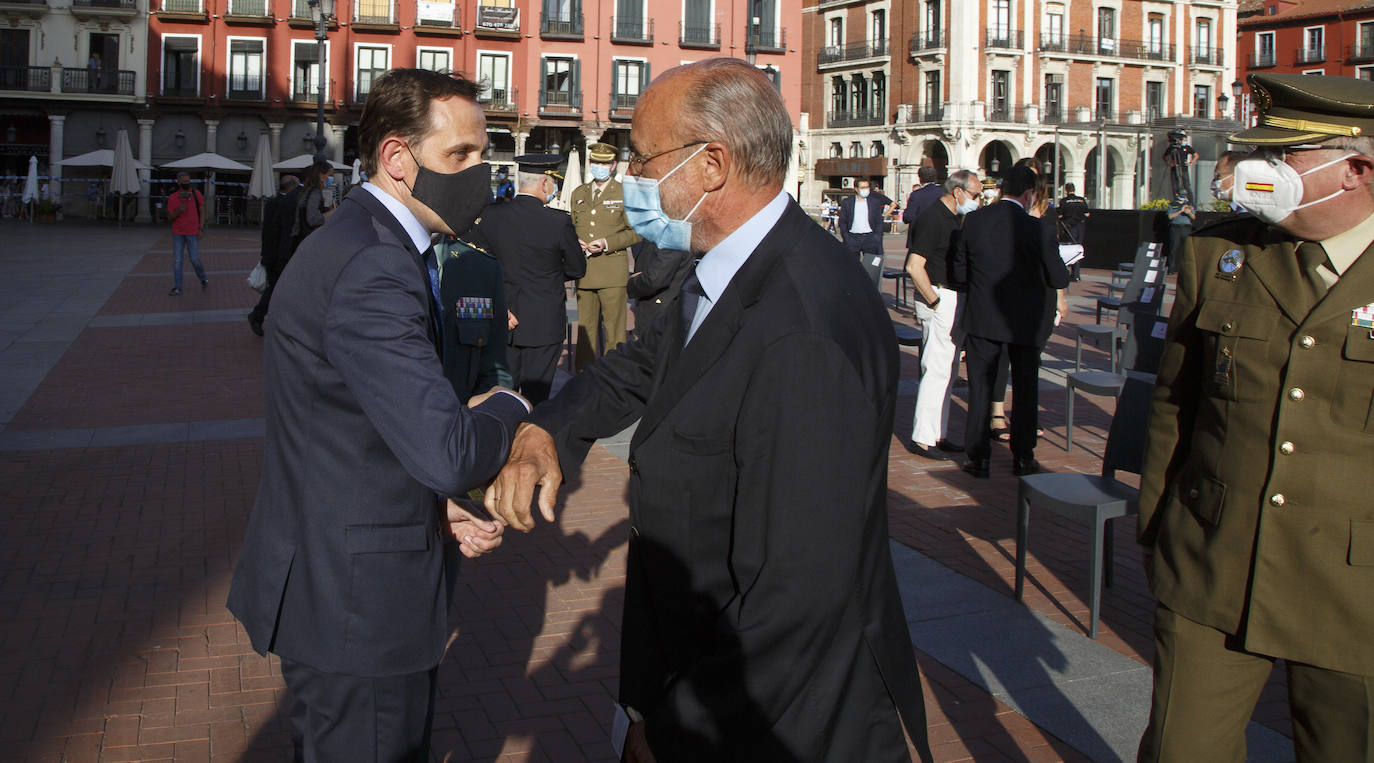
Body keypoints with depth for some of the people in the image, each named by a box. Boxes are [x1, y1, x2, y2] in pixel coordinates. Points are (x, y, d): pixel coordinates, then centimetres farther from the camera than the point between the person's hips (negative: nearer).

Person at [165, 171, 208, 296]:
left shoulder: (196, 193, 0)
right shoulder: (172, 197, 1)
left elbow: (202, 211, 3)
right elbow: (169, 217, 2)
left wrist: (201, 228, -6)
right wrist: (179, 210, -17)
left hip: (192, 233, -2)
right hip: (177, 233, 2)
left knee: (195, 259, -3)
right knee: (177, 260, 0)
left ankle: (203, 280, 24)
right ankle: (177, 288, 3)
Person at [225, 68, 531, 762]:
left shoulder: (368, 244, 10)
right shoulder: (371, 268, -25)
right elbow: (450, 454, -31)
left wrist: (438, 503, 2)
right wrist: (508, 405, -11)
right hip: (356, 602, -10)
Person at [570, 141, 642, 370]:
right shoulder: (578, 194, 17)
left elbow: (636, 232, 0)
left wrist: (607, 243, -12)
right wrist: (576, 242, 2)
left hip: (613, 272, -4)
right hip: (583, 272, 4)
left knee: (614, 327, -5)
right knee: (585, 326, 8)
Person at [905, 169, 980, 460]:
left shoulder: (955, 218, 15)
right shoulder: (933, 218, -15)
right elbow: (914, 266, -22)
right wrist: (935, 302, -17)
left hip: (955, 302, 10)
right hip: (941, 300, -10)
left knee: (948, 370, 13)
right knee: (937, 370, -8)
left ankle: (938, 434, 21)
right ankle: (922, 438, -1)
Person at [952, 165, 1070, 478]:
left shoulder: (973, 221, -8)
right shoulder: (1037, 230, -15)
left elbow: (958, 272, 0)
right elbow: (1059, 279, -7)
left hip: (981, 318, 1)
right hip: (1025, 321, -1)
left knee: (980, 388, 11)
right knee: (1025, 389, 14)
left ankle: (978, 457, 12)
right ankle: (1023, 458, 21)